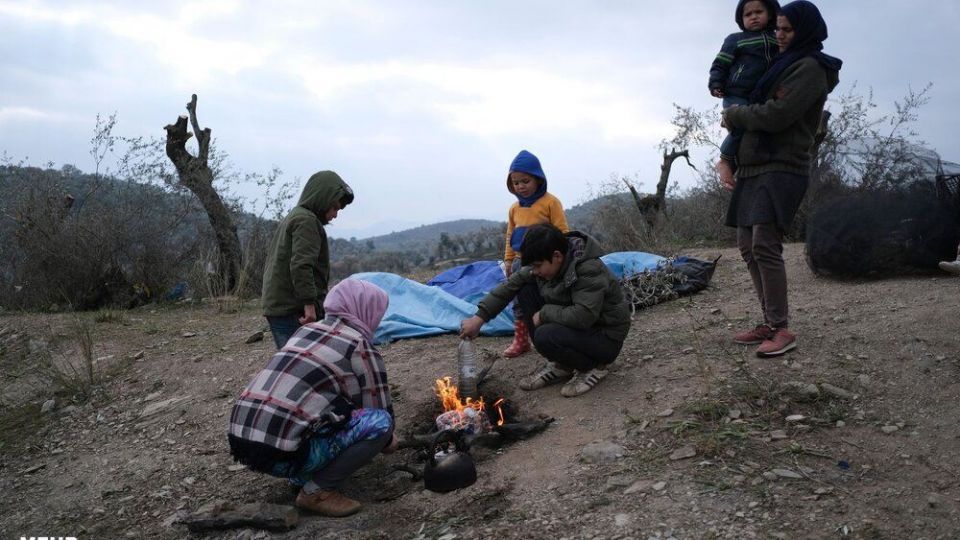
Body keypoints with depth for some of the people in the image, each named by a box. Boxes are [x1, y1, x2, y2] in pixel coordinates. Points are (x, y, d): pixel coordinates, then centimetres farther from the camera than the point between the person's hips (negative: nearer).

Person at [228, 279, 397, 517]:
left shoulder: (306, 330, 19)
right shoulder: (360, 347, -3)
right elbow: (379, 409, 6)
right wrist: (387, 442, 29)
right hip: (280, 455, -8)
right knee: (380, 423, -5)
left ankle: (301, 475, 16)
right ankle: (316, 491, -3)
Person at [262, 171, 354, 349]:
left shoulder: (291, 218, 23)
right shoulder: (307, 220, -9)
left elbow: (270, 265, 26)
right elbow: (301, 265, -21)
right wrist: (309, 303, -22)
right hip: (294, 311, -10)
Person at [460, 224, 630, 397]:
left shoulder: (589, 269, -28)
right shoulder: (546, 263, -7)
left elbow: (583, 316, -36)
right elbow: (510, 285, -5)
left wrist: (544, 314, -22)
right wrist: (479, 318, -11)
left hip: (606, 338, -8)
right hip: (573, 325, 8)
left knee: (545, 336, -31)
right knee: (527, 294, -6)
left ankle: (593, 367, -3)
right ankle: (559, 365, 2)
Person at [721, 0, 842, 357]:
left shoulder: (810, 68, -6)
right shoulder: (785, 65, 22)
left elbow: (775, 116, -16)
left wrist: (734, 115, -2)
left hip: (781, 169, -10)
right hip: (754, 169, 10)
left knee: (764, 246, -19)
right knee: (747, 246, 6)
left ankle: (782, 330, -14)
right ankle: (770, 324, 11)